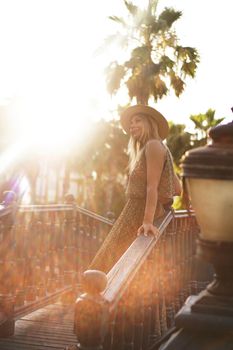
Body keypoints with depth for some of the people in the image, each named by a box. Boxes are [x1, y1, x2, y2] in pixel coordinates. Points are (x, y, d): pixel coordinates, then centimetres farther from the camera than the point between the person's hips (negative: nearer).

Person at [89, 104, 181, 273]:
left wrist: (148, 221, -27)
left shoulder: (154, 145, -8)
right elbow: (177, 189, 19)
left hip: (140, 218, -10)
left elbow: (153, 186, -20)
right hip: (135, 214, 10)